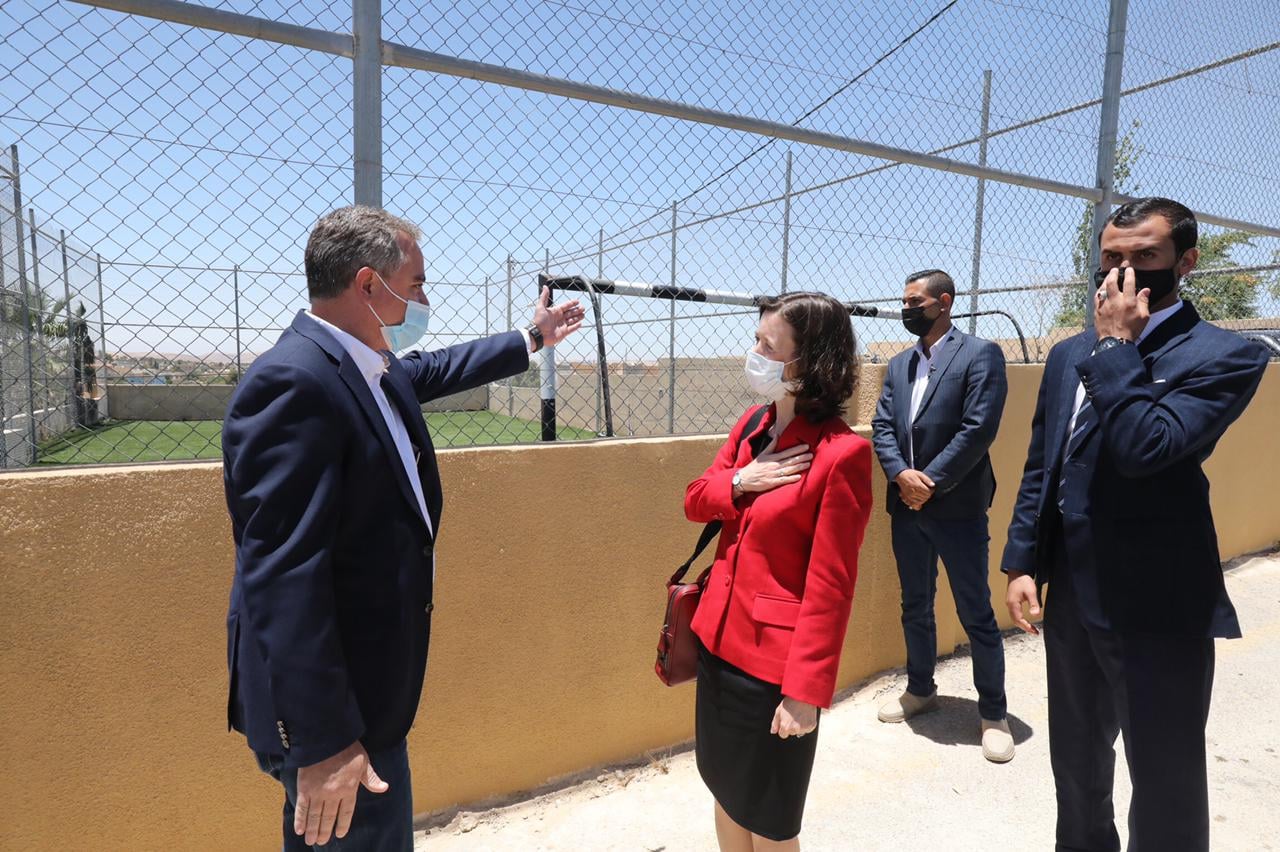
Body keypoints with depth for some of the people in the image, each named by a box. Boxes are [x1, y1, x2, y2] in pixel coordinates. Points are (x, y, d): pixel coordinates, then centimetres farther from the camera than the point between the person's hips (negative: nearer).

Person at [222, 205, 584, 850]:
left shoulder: (379, 372, 3)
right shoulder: (293, 384, -26)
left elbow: (435, 369, 26)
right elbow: (283, 578, -29)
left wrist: (531, 338, 36)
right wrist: (323, 740, -26)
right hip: (333, 706, -9)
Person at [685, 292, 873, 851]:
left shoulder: (841, 452, -20)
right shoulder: (752, 424, 3)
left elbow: (830, 586, -19)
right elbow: (696, 501, 9)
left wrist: (806, 689, -17)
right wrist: (739, 480, -12)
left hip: (775, 654, -7)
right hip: (719, 638, 7)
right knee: (726, 791, 24)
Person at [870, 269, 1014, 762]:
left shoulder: (980, 354, -6)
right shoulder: (898, 365, 13)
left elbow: (979, 429, -16)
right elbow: (881, 426, 5)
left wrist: (929, 482, -15)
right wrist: (902, 474, -12)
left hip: (958, 509, -6)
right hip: (906, 507, 6)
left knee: (976, 615, 5)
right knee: (915, 607, 18)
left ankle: (993, 713, 22)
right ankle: (920, 689, 36)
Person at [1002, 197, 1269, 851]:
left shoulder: (1224, 356, -10)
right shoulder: (1070, 354, 8)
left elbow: (1144, 450, -27)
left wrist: (1117, 344, -18)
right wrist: (1023, 563, 5)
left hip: (1158, 609, -6)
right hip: (1071, 596, 6)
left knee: (1165, 782, 11)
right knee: (1077, 765, 23)